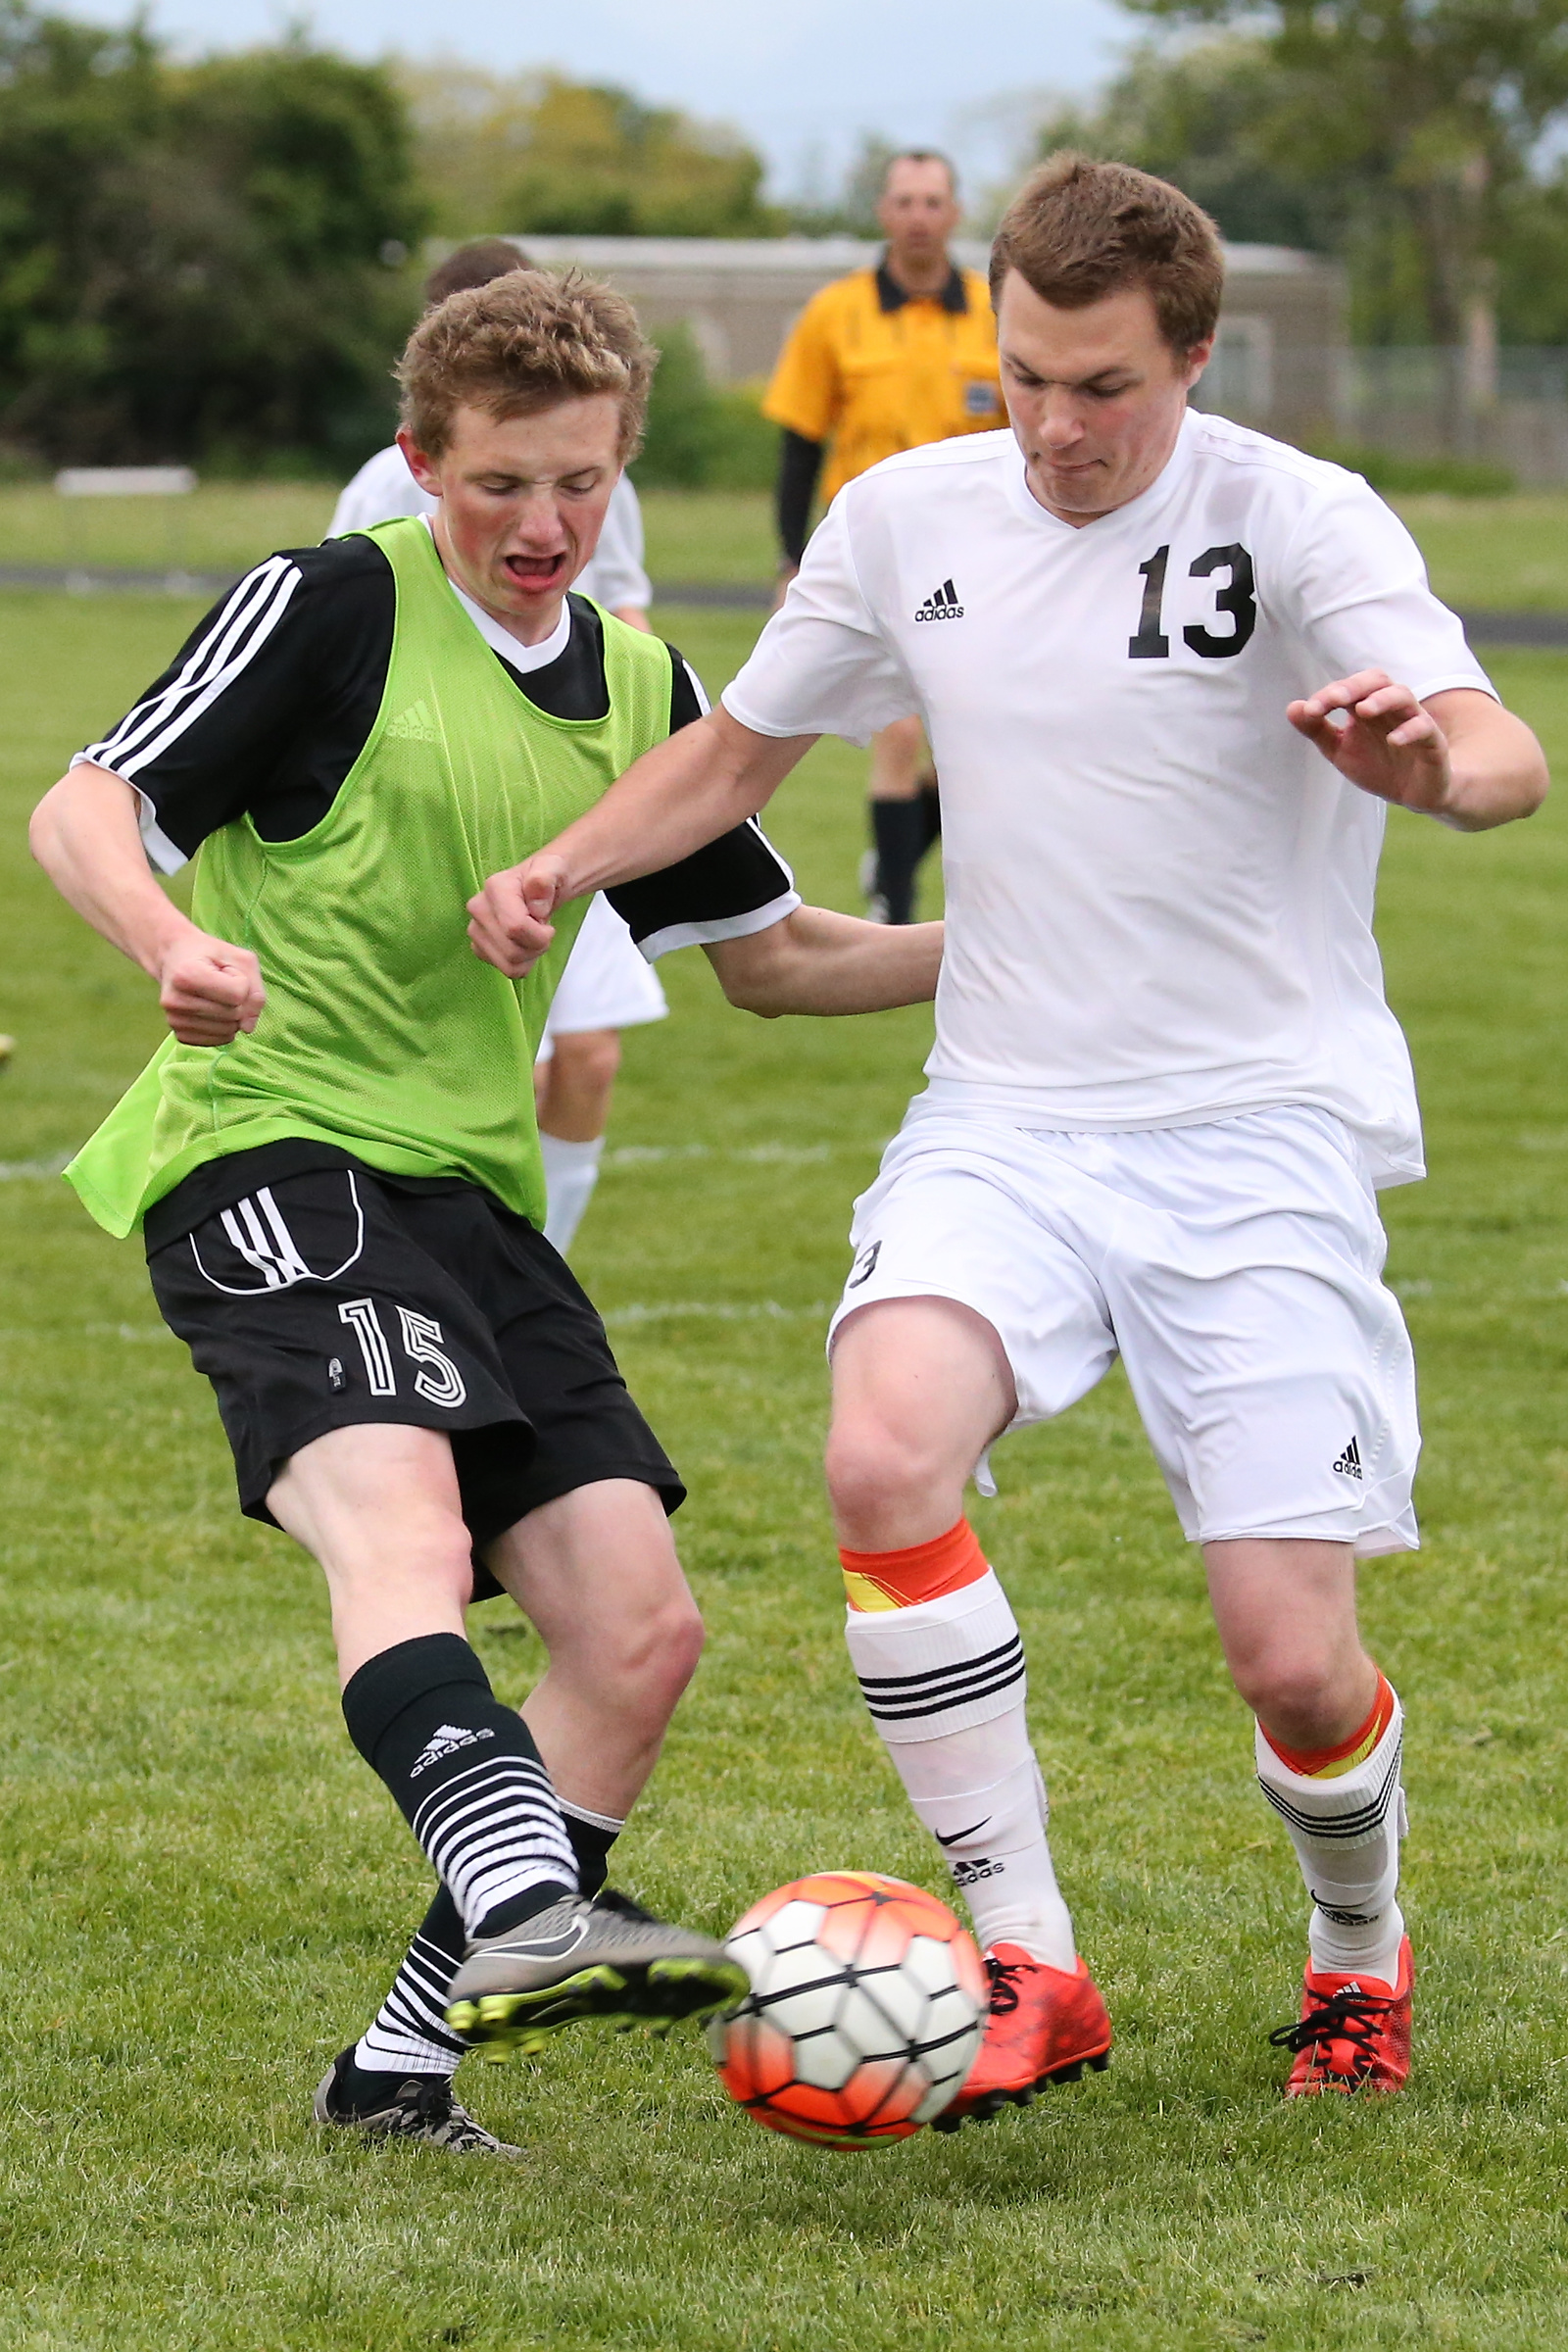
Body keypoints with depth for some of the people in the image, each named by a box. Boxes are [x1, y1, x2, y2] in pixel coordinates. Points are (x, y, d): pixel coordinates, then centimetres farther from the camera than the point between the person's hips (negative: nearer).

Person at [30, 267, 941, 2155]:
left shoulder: (637, 685, 16)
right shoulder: (329, 607, -3)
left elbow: (771, 954, 25)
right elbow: (85, 808, -7)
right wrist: (174, 945, -29)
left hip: (467, 1190, 7)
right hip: (271, 1154, -7)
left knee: (637, 1627, -4)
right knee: (401, 1523, -33)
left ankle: (404, 2063, 3)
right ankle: (528, 1917, -54)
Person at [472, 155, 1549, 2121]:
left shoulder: (1296, 519, -9)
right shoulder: (910, 517, 4)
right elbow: (740, 747, 20)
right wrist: (566, 866, 1)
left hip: (1262, 1133, -3)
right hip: (1006, 1118, 3)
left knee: (1291, 1658, -10)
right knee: (884, 1457, -28)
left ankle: (1359, 1948, 25)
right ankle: (1024, 1963, -16)